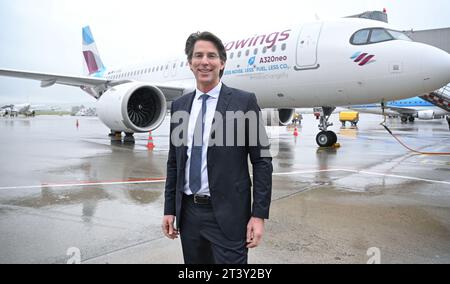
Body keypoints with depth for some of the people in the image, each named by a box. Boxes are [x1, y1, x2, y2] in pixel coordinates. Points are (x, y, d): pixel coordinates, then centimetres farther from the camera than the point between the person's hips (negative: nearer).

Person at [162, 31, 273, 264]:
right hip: (188, 212, 5)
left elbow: (261, 161, -7)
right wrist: (169, 209, 9)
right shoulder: (179, 106, 7)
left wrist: (259, 215, -11)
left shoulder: (244, 102, -7)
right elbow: (174, 162, 11)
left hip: (227, 214, -4)